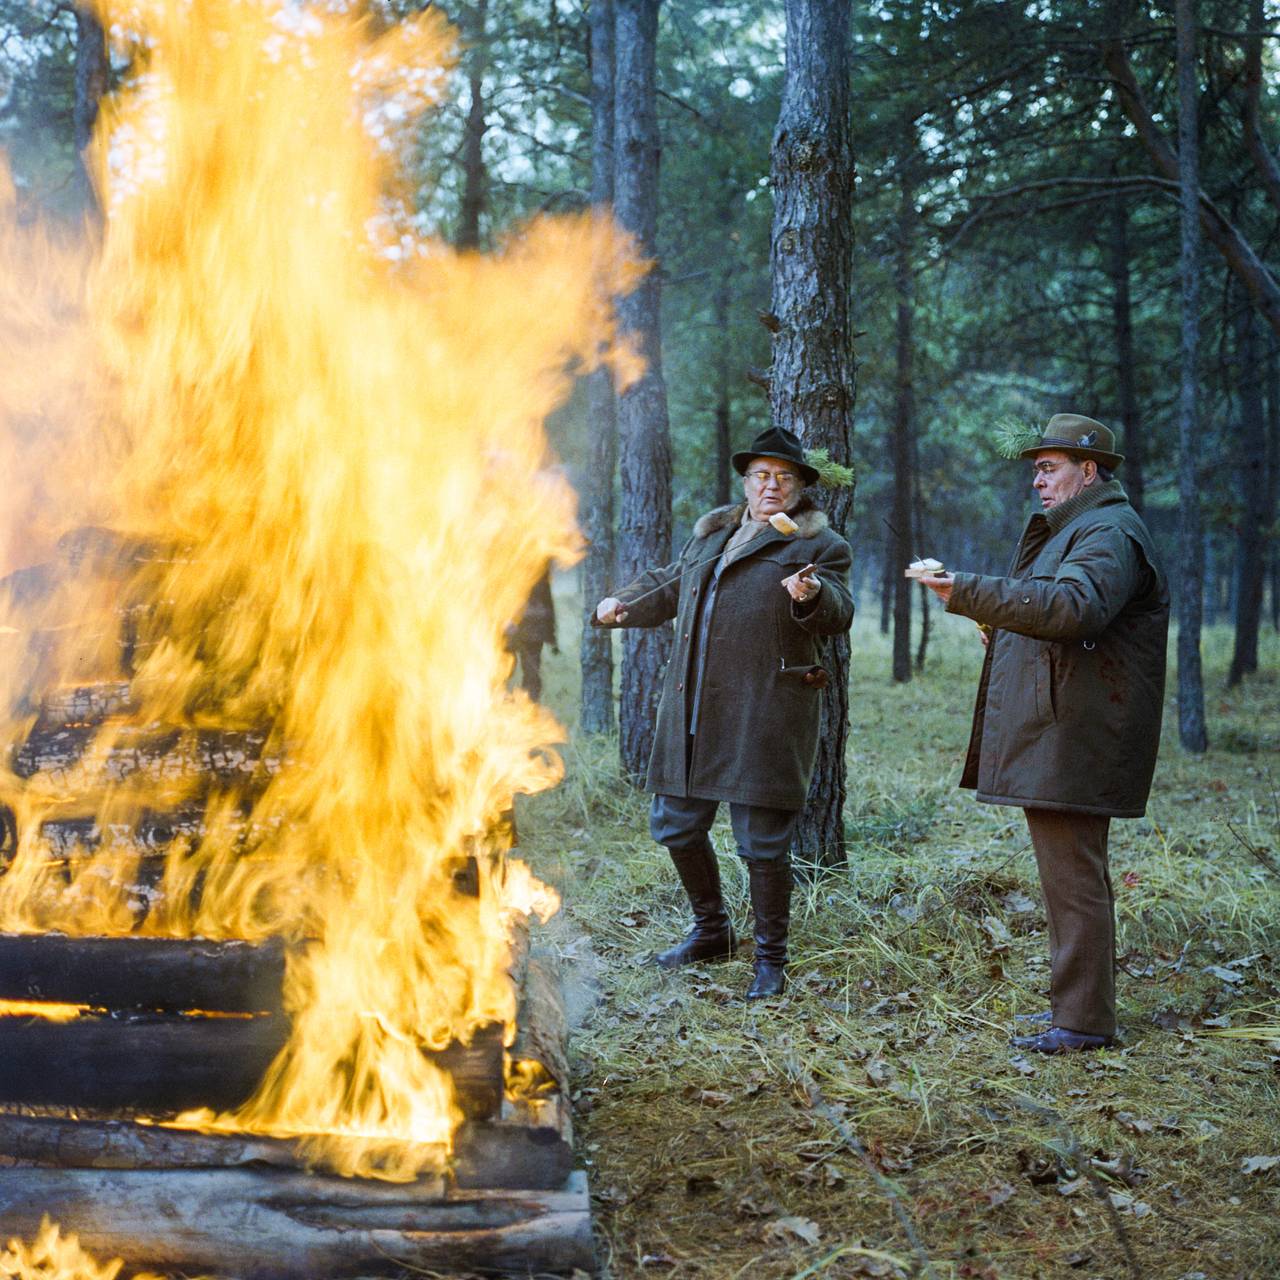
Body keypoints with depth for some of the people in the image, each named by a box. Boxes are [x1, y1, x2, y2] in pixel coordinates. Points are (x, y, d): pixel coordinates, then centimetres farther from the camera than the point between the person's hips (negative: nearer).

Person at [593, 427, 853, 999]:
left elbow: (838, 615, -11)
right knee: (675, 825, 12)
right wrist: (621, 605, 16)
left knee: (762, 843, -4)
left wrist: (812, 596, -33)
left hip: (764, 718, -6)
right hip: (691, 712, 6)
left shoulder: (819, 545, 2)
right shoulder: (710, 533, 20)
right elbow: (670, 586, 33)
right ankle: (711, 930, 33)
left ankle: (771, 958, 14)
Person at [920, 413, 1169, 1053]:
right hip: (1053, 737, 11)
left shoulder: (1110, 533, -12)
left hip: (1072, 744, -11)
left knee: (1073, 876, -8)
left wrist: (971, 594, -36)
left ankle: (1084, 1019, -3)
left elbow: (1073, 608, -31)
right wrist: (1001, 629, 17)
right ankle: (1075, 1001, 25)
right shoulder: (1076, 528, 23)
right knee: (1069, 874, 16)